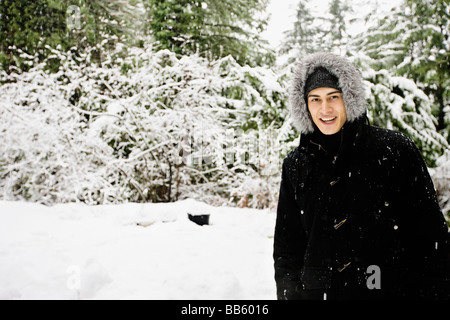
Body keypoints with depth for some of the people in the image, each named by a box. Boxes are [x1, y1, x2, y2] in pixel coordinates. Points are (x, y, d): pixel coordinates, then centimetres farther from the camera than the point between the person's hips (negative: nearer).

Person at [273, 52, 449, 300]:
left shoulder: (395, 151, -6)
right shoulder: (295, 165, 3)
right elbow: (286, 243, 9)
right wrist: (289, 292, 2)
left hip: (389, 290, -2)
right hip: (316, 291, 3)